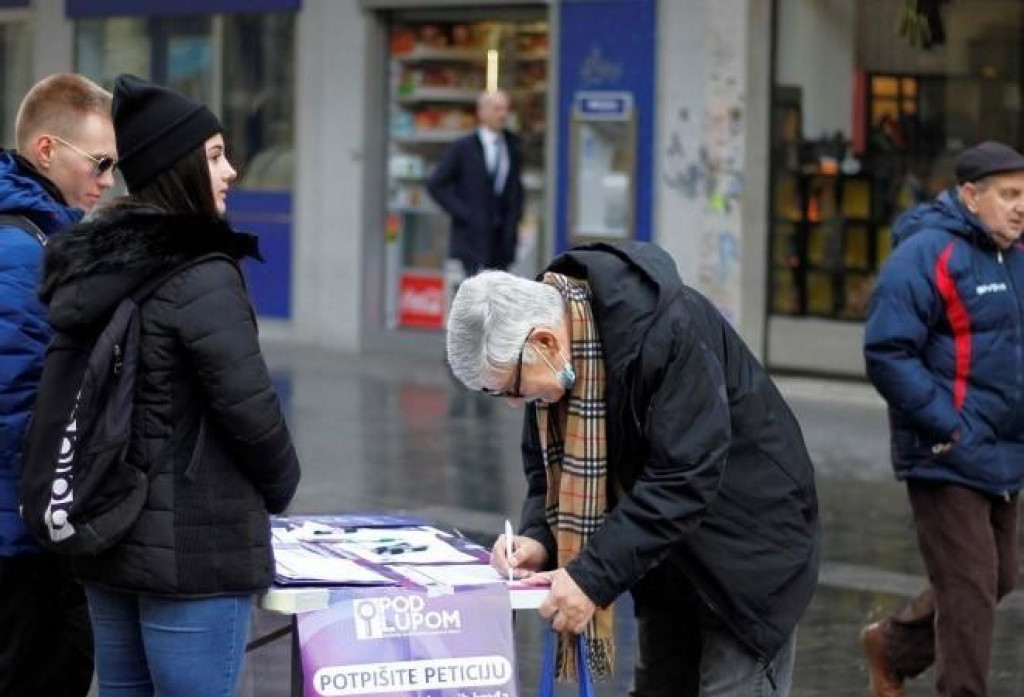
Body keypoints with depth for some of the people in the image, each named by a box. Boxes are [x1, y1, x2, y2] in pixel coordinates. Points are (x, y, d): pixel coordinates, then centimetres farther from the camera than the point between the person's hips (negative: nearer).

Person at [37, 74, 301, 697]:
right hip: (193, 549, -8)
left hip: (106, 539, 8)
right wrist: (281, 487, 1)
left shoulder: (91, 265, 8)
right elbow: (249, 408, -17)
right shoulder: (202, 278, -17)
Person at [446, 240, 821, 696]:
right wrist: (539, 538, -17)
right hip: (668, 553, 8)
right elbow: (550, 461, 3)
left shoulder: (665, 330, -32)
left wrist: (594, 577, -34)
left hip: (748, 545, -8)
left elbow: (685, 479, -33)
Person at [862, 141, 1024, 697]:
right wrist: (948, 429, -19)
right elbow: (887, 354, -19)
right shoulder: (928, 255, -14)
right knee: (970, 589, -7)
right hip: (947, 459, -9)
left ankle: (892, 647, 36)